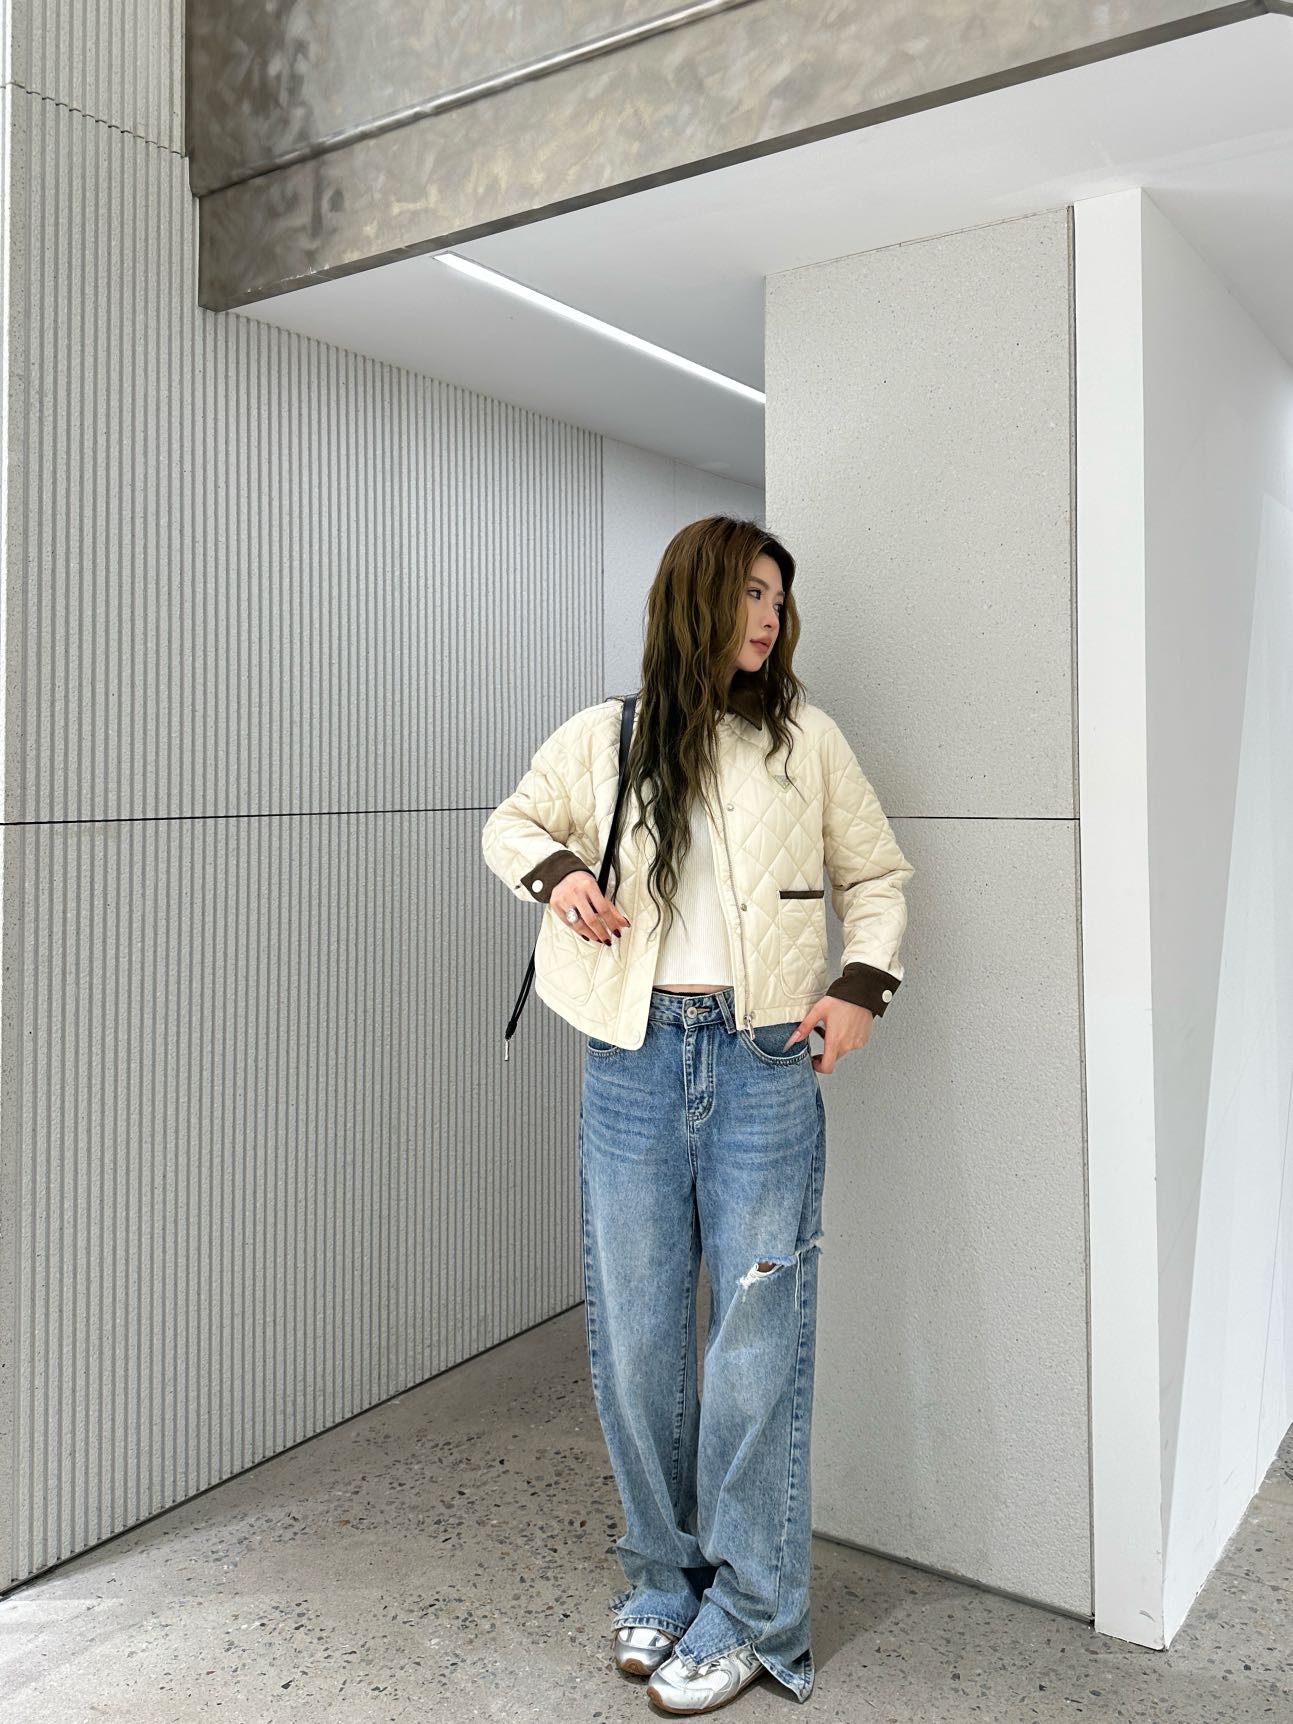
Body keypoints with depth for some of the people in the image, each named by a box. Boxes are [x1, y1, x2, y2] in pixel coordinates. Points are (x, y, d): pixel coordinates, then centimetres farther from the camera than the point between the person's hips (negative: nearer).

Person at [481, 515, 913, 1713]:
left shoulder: (806, 737, 4)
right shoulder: (601, 737, 5)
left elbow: (878, 874, 12)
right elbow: (511, 824, 19)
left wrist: (863, 986, -4)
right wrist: (557, 872, -2)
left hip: (765, 1065, -1)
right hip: (633, 1065, 2)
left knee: (757, 1344, 4)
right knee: (634, 1338, 11)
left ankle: (749, 1614, 23)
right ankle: (664, 1576, 33)